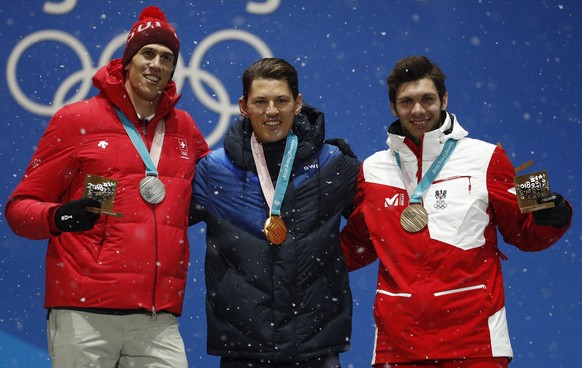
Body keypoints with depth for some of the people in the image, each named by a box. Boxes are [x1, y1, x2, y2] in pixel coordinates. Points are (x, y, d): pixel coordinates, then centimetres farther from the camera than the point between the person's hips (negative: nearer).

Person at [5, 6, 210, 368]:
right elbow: (20, 206, 3)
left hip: (159, 320, 3)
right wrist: (58, 217, -17)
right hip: (85, 314, -3)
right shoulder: (77, 119, 4)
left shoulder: (185, 129, 15)